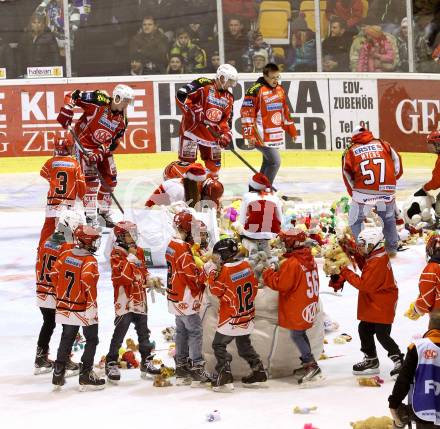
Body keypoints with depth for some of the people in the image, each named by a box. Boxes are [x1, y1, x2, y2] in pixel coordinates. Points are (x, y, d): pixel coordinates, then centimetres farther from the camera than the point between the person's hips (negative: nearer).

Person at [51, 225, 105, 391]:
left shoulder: (65, 255, 2)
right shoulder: (89, 261, -17)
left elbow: (55, 276, 7)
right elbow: (88, 284, -25)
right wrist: (92, 306, -17)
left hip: (65, 307, 6)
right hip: (83, 309, -6)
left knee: (66, 339, 18)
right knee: (92, 340, 6)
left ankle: (58, 374, 19)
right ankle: (86, 376, 2)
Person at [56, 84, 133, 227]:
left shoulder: (122, 120, -4)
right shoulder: (99, 100, -21)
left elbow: (113, 142, -3)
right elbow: (72, 96, -16)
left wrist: (99, 153, -18)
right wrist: (66, 113, -24)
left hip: (103, 148, 7)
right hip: (85, 143, -7)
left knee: (110, 180, 10)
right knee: (91, 178, -15)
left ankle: (104, 211, 29)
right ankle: (90, 216, -12)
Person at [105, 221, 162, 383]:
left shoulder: (139, 251, 11)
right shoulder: (116, 254, -12)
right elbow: (124, 276, -23)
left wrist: (150, 280, 5)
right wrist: (131, 257, -19)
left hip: (139, 298, 7)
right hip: (124, 299, -7)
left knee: (143, 331, 15)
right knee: (120, 332, -9)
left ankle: (146, 362, 26)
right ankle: (111, 364, -2)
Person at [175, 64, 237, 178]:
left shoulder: (228, 97, 8)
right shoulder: (203, 84, -14)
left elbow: (227, 119, 11)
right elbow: (181, 95, -20)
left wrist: (226, 134, -4)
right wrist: (194, 110, -25)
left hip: (211, 132, 7)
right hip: (191, 127, -7)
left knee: (214, 162, 10)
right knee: (187, 159, -9)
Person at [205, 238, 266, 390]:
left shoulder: (224, 271, -20)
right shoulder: (246, 265, 0)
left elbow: (216, 290, -12)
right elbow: (254, 285, 9)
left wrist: (212, 272, -6)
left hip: (230, 317, -7)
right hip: (247, 314, 7)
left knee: (219, 344, 2)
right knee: (244, 344, 23)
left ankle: (225, 372, -11)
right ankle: (258, 370, 23)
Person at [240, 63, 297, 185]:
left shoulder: (280, 90, 11)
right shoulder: (256, 90, -14)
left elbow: (285, 111, 22)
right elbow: (246, 113, -16)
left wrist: (291, 129, 22)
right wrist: (249, 134, -20)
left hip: (275, 136, 8)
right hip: (262, 136, -8)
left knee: (268, 163, 16)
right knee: (275, 162, -14)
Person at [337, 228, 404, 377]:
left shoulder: (376, 263, -25)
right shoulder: (374, 257, 7)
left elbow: (364, 284, -24)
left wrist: (345, 273, -19)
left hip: (381, 307, -10)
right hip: (373, 306, 10)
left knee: (382, 334, -7)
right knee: (364, 329, 15)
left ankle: (399, 360, 2)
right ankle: (371, 360, 26)